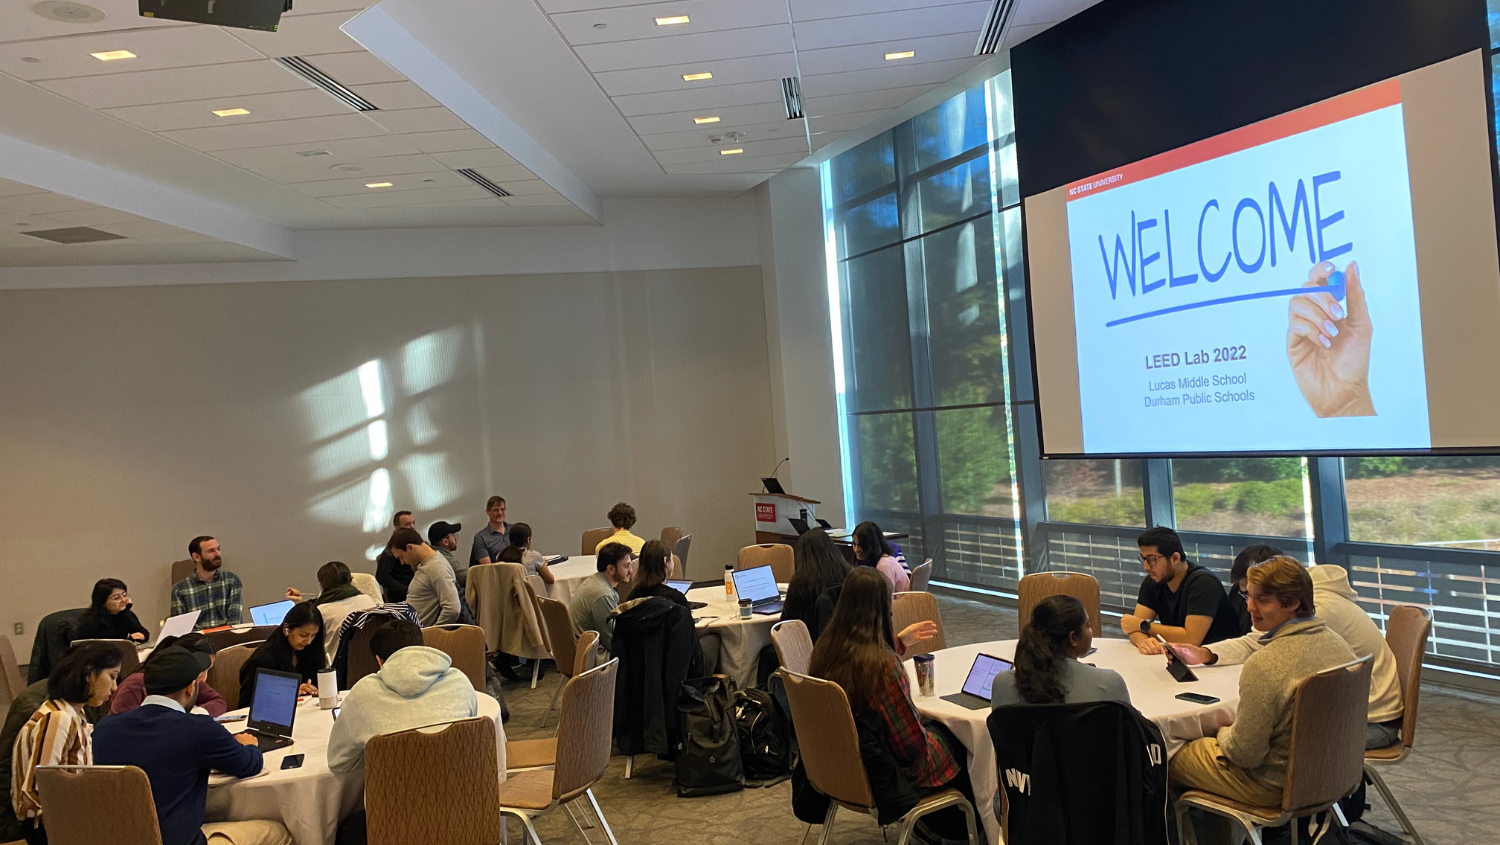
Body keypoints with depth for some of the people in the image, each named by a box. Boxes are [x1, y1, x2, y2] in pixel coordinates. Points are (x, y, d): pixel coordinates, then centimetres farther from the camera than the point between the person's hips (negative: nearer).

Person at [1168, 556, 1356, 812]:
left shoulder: (1265, 665, -32)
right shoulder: (1337, 643, -7)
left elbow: (1246, 754, -24)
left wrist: (1224, 733, -1)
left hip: (1277, 786, -8)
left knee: (1173, 756, 11)